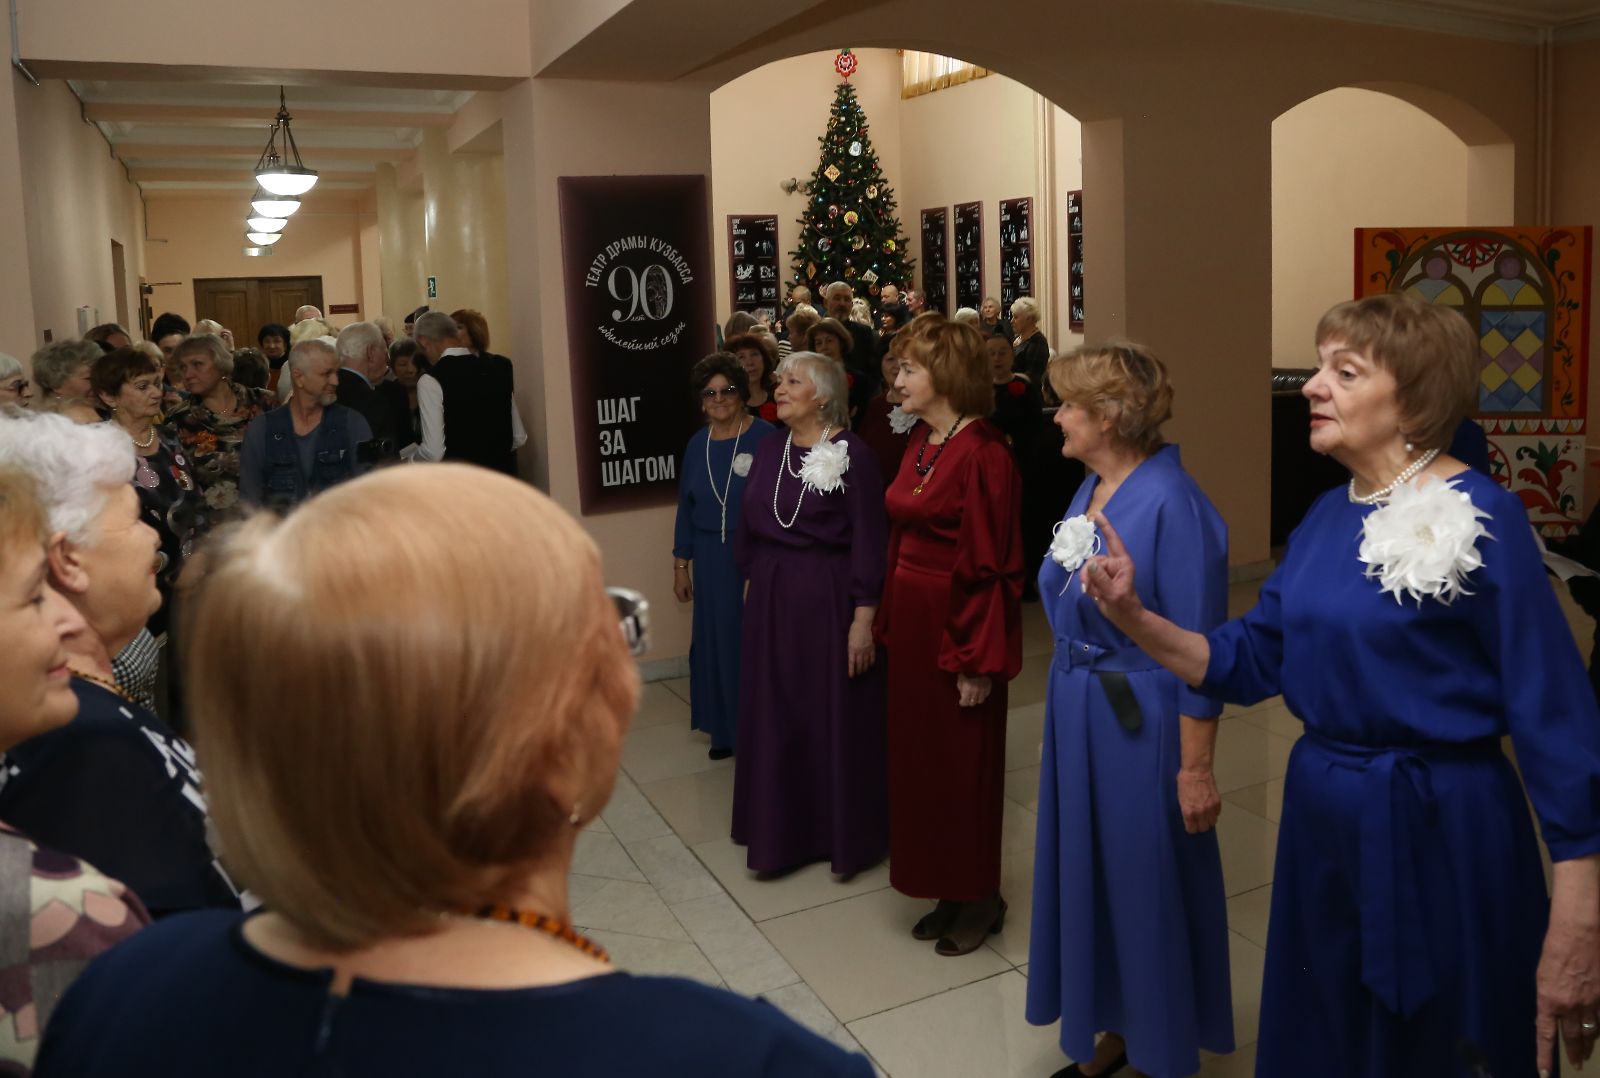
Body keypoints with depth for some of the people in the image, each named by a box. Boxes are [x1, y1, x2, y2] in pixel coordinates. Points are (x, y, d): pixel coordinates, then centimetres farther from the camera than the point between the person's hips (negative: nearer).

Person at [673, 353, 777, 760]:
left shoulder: (765, 437, -9)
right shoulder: (697, 444, 7)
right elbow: (685, 507, 12)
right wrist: (680, 565, 11)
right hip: (710, 560, 5)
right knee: (715, 639, 11)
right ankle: (724, 728, 26)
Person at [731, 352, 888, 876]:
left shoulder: (851, 454, -11)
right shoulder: (769, 451, 6)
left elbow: (869, 540, -14)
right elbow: (749, 530, 12)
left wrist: (863, 618, -17)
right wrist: (756, 584, 10)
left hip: (829, 597, -6)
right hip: (771, 598, 6)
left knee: (836, 716, 5)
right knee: (776, 715, 13)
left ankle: (844, 832, 23)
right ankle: (781, 828, 29)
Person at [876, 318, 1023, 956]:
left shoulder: (982, 454, -17)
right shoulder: (920, 442, 8)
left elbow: (992, 565, -19)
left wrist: (979, 661, -19)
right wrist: (891, 619, 8)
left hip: (957, 626, -8)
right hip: (912, 622, 8)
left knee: (964, 765, 5)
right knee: (921, 757, 15)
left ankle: (981, 899, 24)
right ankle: (947, 891, 31)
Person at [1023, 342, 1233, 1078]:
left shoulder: (1170, 503, -20)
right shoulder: (1089, 490, 4)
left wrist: (1195, 769, -16)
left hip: (1138, 724, -8)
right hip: (1077, 714, 8)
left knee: (1149, 884, 9)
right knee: (1089, 874, 18)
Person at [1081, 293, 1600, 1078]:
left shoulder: (1479, 517, -15)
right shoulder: (1327, 515, 4)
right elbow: (1249, 661, 6)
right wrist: (1136, 620, -10)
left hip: (1442, 830, -6)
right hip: (1320, 817, 7)